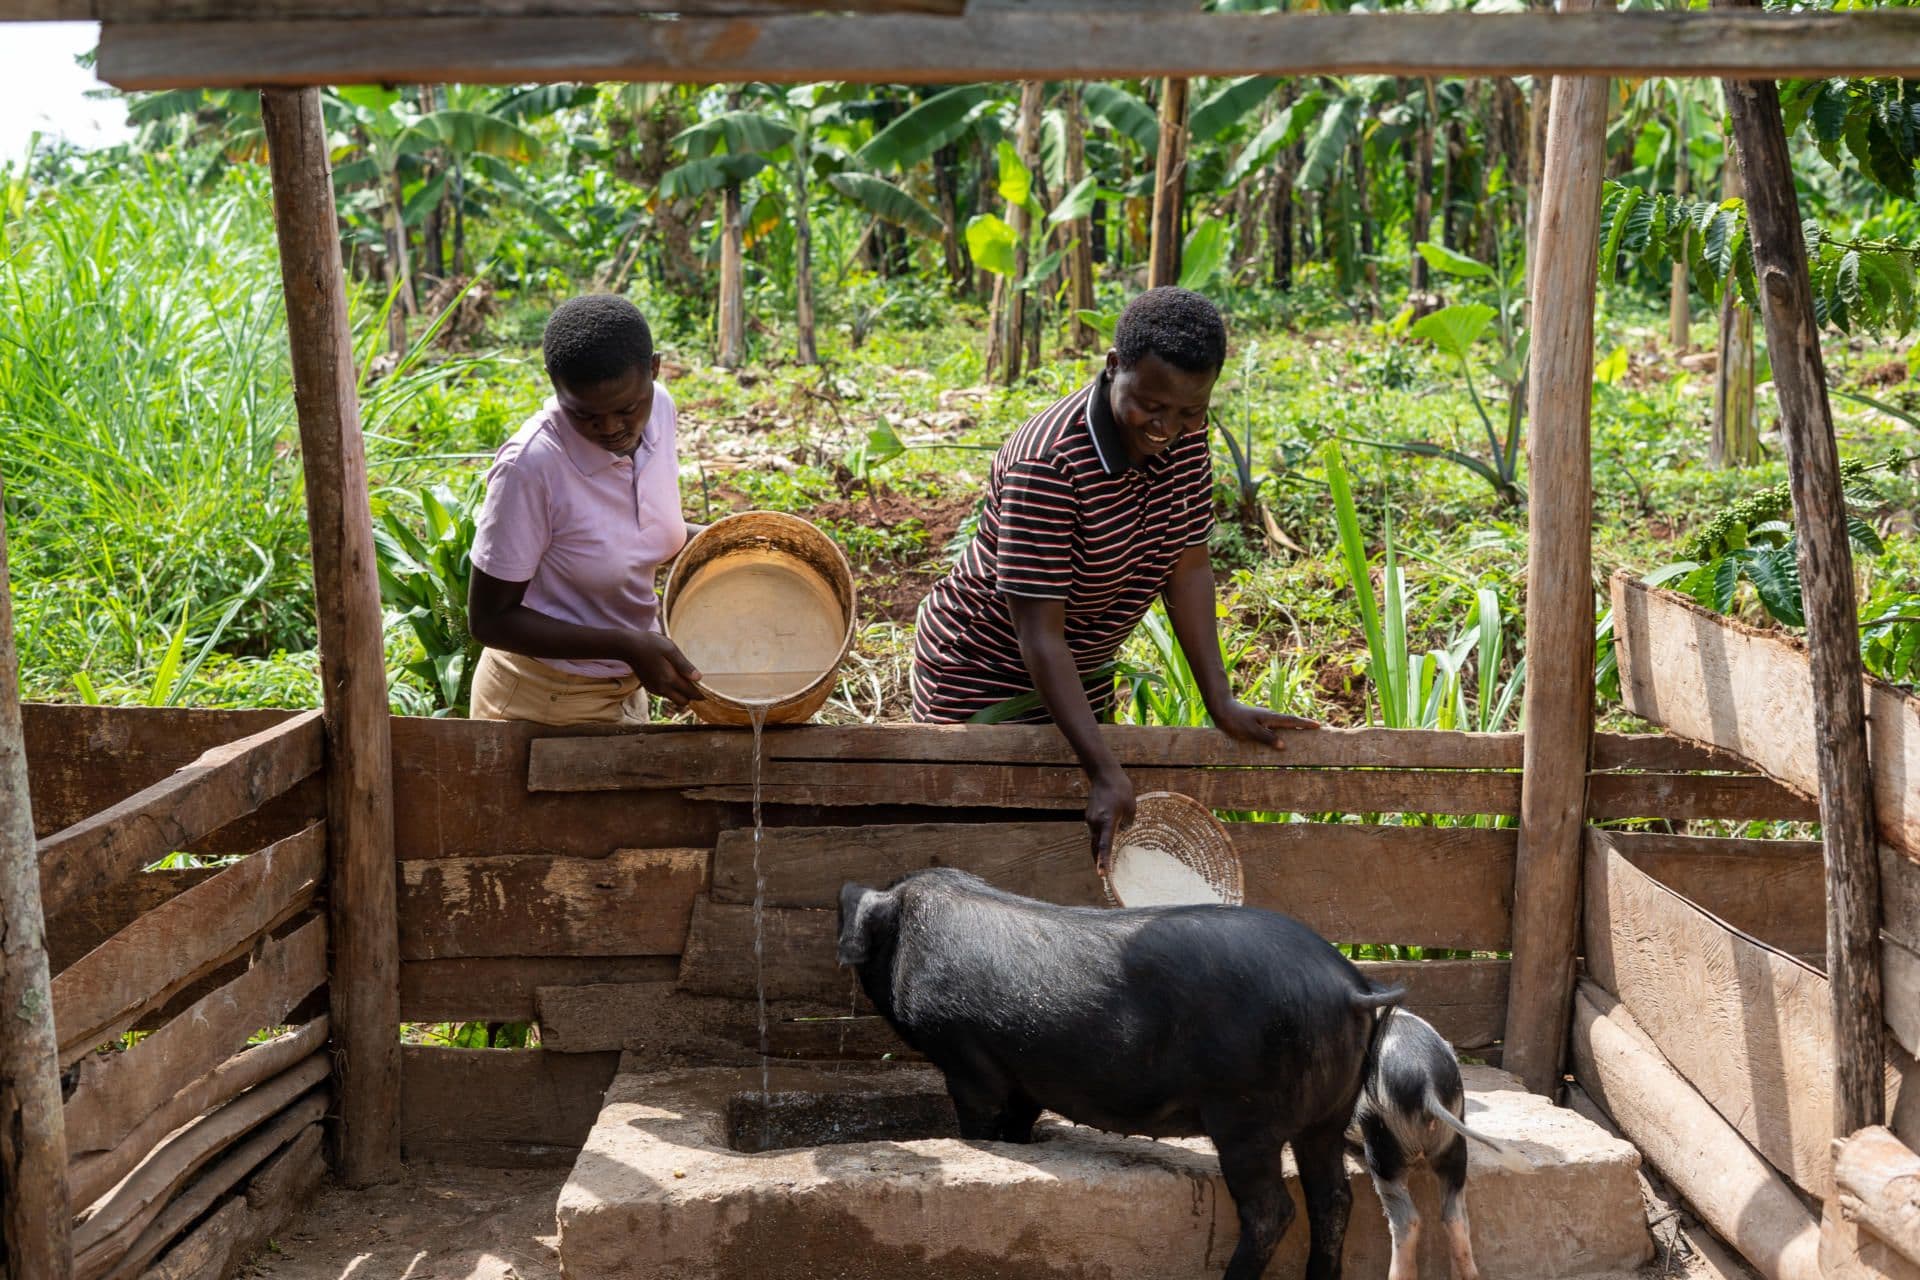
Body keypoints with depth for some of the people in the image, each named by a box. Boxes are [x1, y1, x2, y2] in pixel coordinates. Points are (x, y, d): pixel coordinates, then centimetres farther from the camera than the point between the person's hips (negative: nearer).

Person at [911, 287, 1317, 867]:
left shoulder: (1186, 435, -10)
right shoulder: (1048, 463, -32)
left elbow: (1188, 567, -3)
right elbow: (1040, 634, -33)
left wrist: (1222, 704, -9)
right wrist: (1107, 773, -37)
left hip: (1082, 677, 7)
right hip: (982, 678, -7)